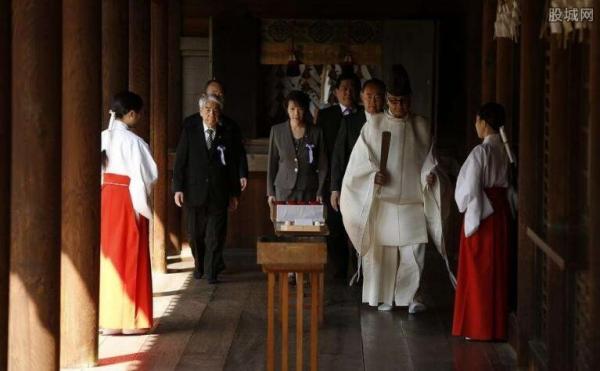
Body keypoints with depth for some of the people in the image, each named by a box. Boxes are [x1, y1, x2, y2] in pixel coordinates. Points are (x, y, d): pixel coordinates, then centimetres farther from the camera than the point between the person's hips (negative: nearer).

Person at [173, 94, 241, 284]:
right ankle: (199, 265, 31)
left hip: (218, 194, 0)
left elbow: (232, 166, 7)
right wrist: (178, 188, -7)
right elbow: (180, 161, 0)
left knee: (215, 236, -2)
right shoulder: (189, 131, 1)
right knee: (196, 234, 11)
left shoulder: (226, 136, 4)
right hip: (194, 192, 0)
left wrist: (234, 193, 6)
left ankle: (211, 272, 4)